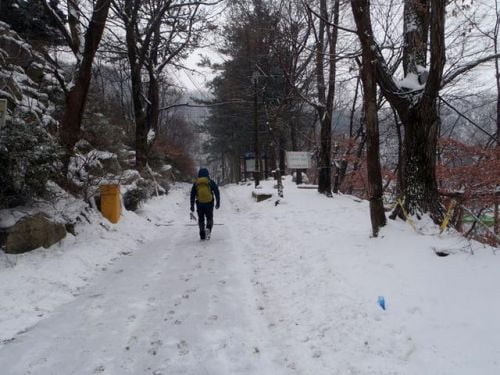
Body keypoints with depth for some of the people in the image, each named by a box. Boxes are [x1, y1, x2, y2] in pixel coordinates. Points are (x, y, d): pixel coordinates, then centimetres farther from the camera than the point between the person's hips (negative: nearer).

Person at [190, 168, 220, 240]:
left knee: (201, 219, 13)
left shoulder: (196, 183, 6)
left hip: (200, 204, 1)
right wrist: (218, 203, 9)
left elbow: (192, 195, 6)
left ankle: (202, 235, 10)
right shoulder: (211, 182, 2)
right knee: (209, 219, 11)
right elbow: (217, 192, 1)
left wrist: (192, 206, 11)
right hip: (209, 204, -1)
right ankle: (208, 229, -17)